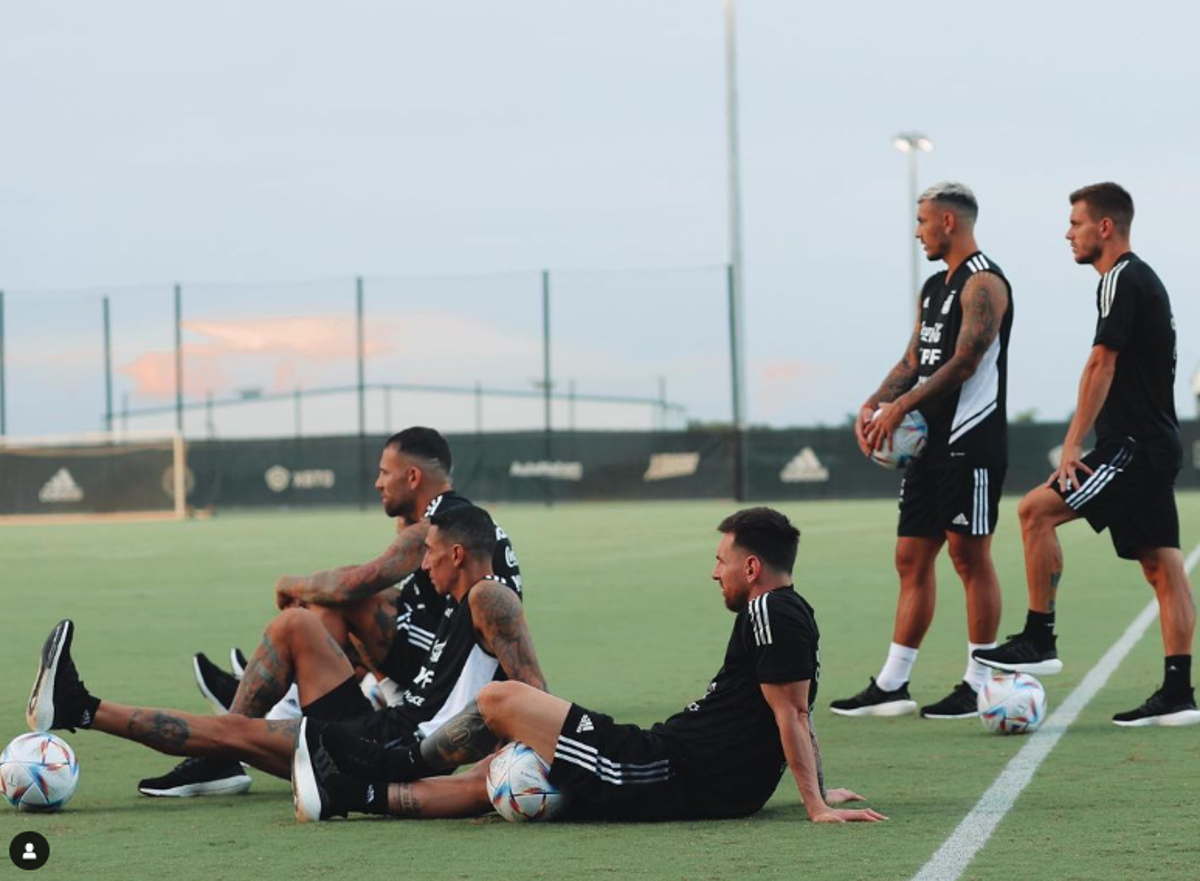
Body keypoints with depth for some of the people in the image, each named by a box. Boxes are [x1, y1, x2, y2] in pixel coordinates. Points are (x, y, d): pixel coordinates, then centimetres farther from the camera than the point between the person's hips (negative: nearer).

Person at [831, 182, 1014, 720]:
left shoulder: (983, 283, -11)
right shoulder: (933, 288, 19)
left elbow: (965, 363, -19)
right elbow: (914, 360, 20)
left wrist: (901, 407, -21)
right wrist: (875, 404, 3)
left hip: (970, 445, -10)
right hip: (930, 444, 10)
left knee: (971, 557, -5)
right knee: (912, 557, 8)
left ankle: (979, 686, 1)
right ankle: (892, 685, 10)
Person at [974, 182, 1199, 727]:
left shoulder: (1122, 281, -11)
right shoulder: (1145, 280, 20)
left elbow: (1102, 365, -17)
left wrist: (1073, 445, -18)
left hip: (1133, 447, -10)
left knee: (1037, 510, -12)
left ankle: (1039, 641, -9)